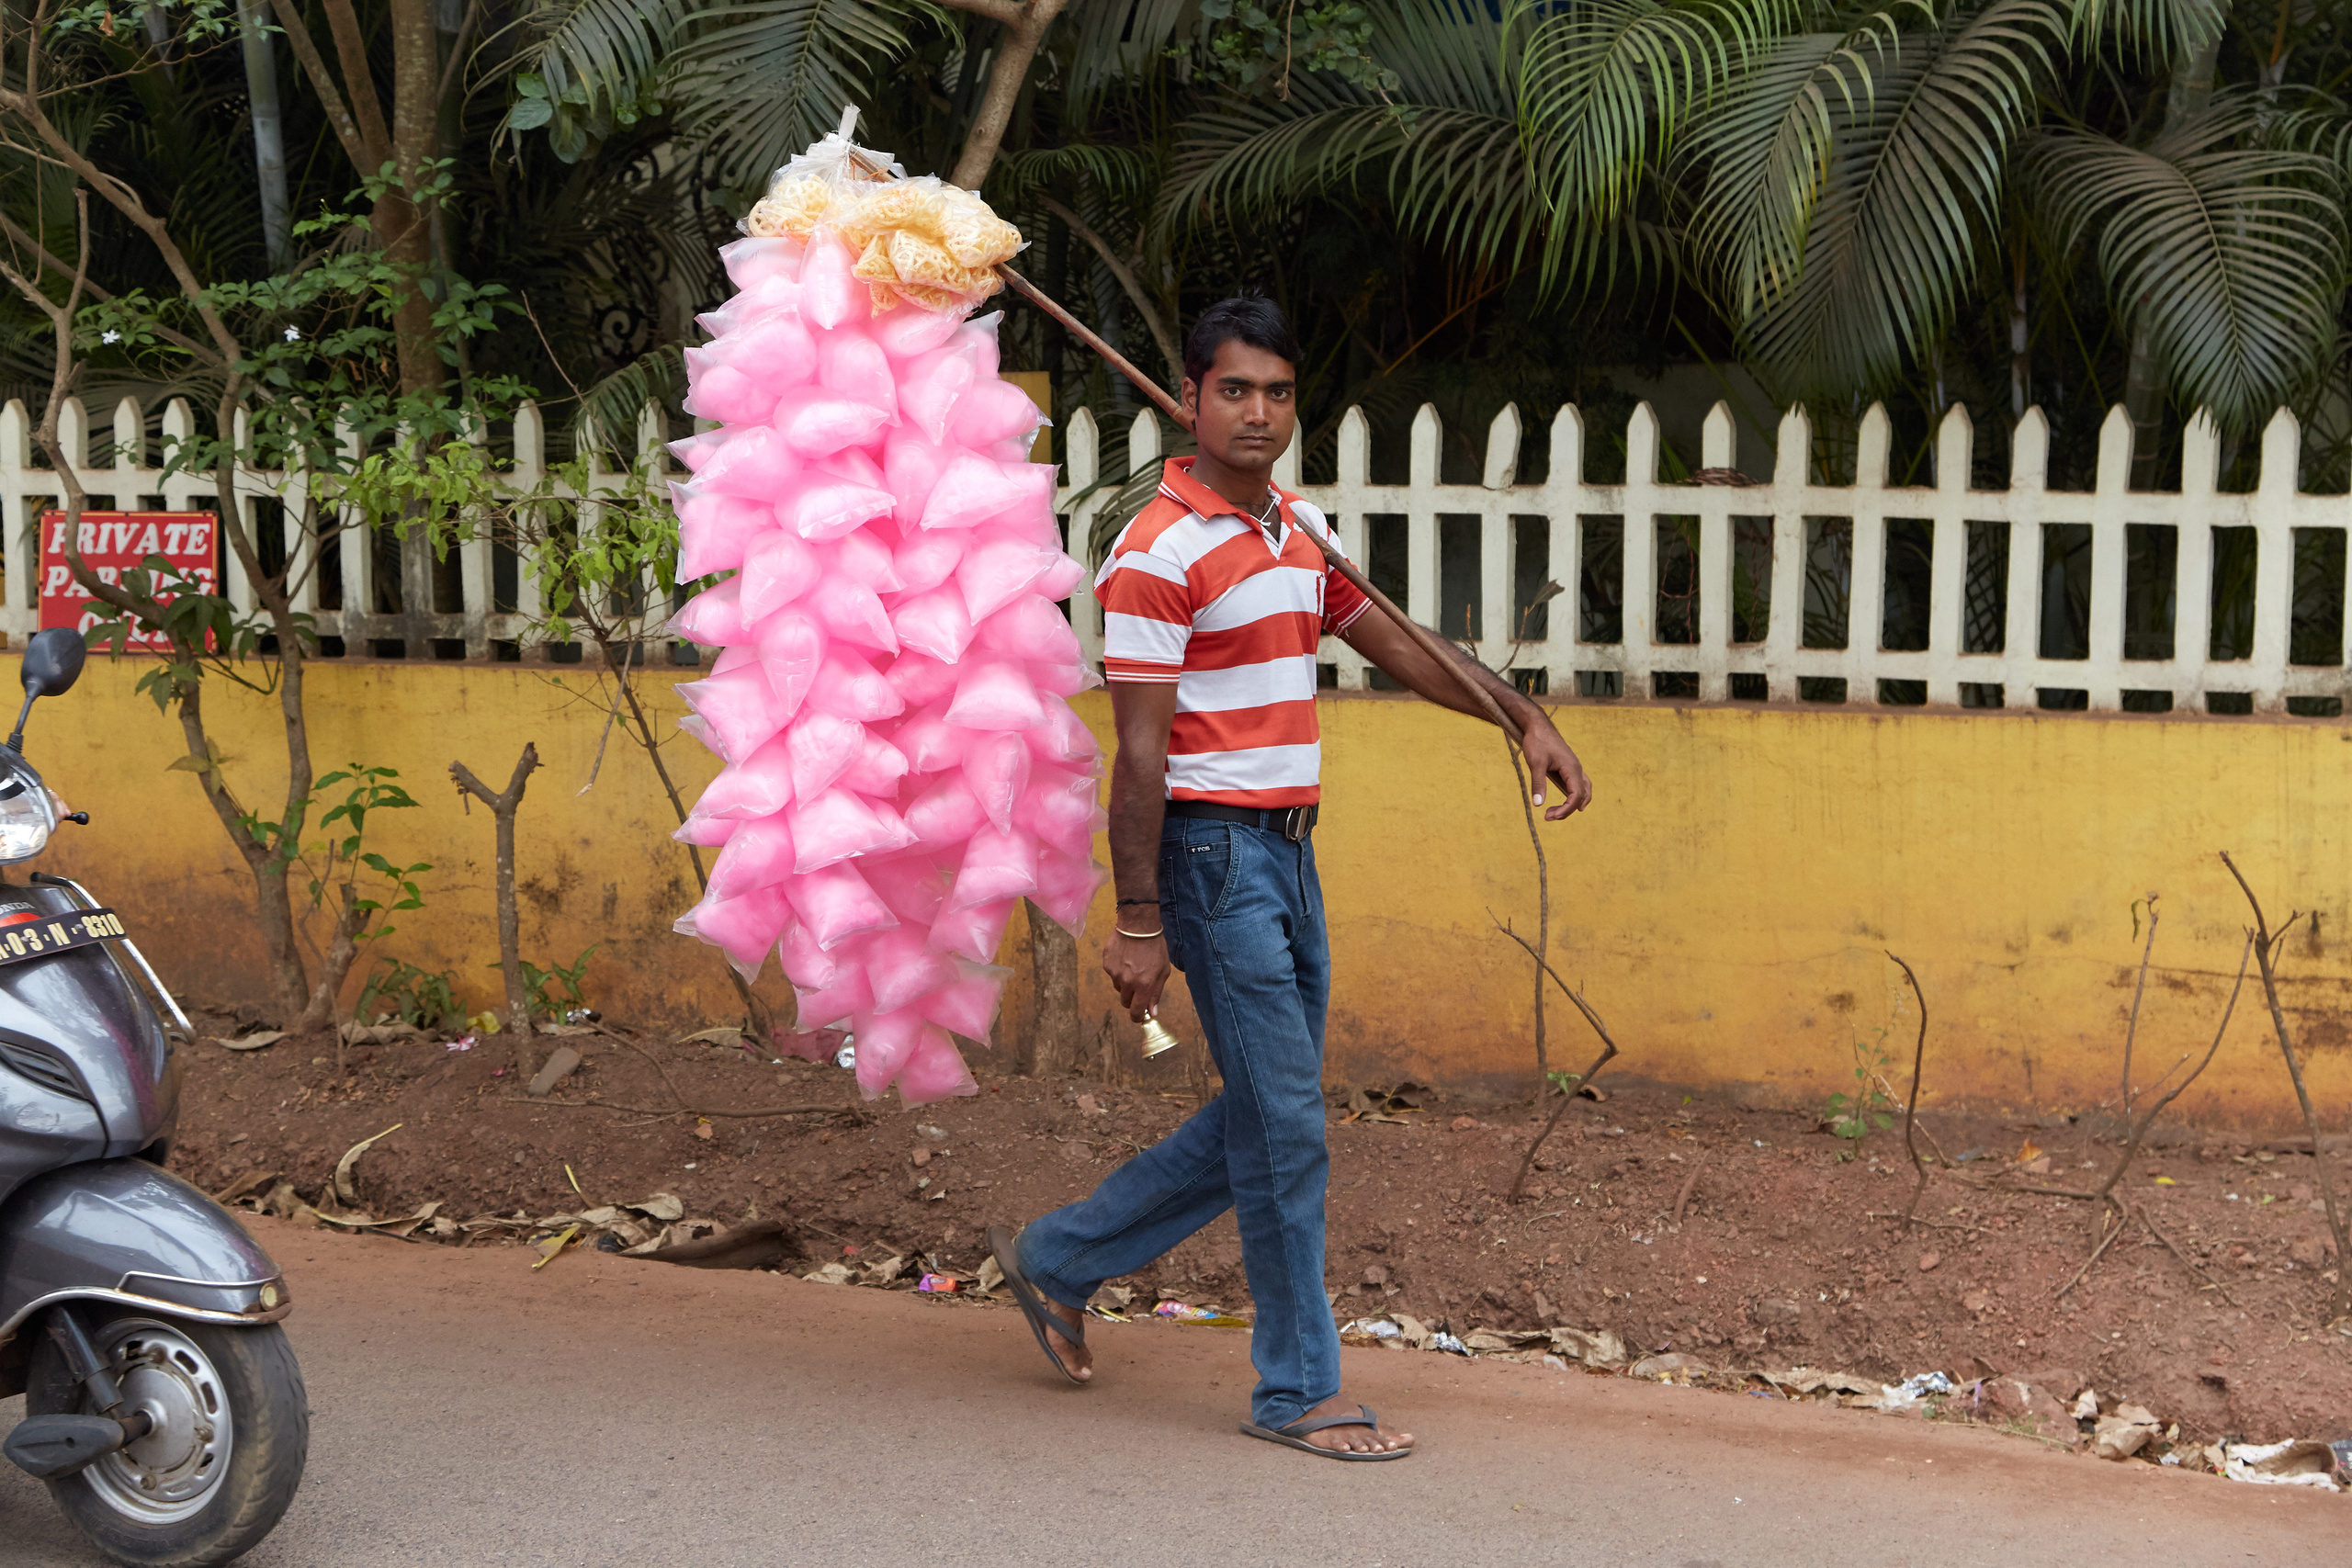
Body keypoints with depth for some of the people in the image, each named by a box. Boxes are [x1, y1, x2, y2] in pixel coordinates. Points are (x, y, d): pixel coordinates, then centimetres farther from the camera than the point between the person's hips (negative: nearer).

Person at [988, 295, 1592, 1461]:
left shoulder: (1302, 530, 12)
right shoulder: (1161, 551, -13)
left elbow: (1394, 644, 25)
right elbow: (1140, 750, -16)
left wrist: (1526, 718, 21)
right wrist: (1137, 922, -17)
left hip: (1289, 850, 9)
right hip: (1215, 851, -9)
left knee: (1261, 1122, 14)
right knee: (1285, 1128, -5)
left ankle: (1059, 1260, 28)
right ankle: (1298, 1390, 6)